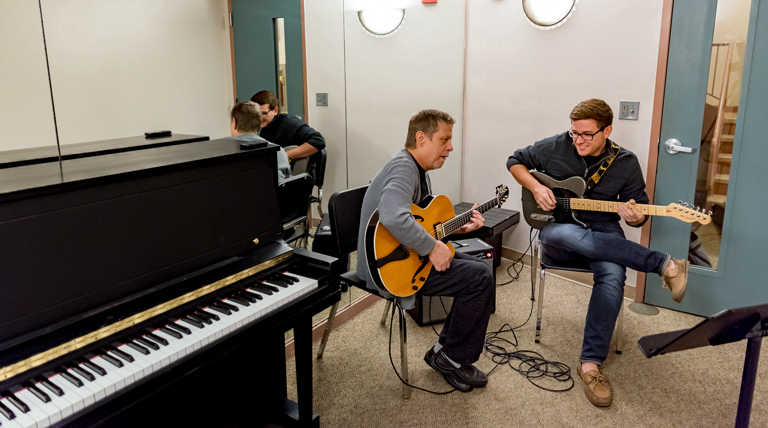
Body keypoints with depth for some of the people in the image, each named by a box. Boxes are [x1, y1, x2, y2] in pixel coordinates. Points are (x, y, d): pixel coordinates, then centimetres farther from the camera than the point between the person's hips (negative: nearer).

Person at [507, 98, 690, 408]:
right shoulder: (556, 147, -1)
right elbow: (515, 161, 11)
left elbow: (639, 212, 8)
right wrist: (535, 187, -7)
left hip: (602, 232, 1)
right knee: (571, 235, -40)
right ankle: (664, 265, -30)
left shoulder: (625, 163, 2)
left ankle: (590, 363, -24)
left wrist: (634, 217, -18)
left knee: (613, 276, -33)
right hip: (559, 230, 0)